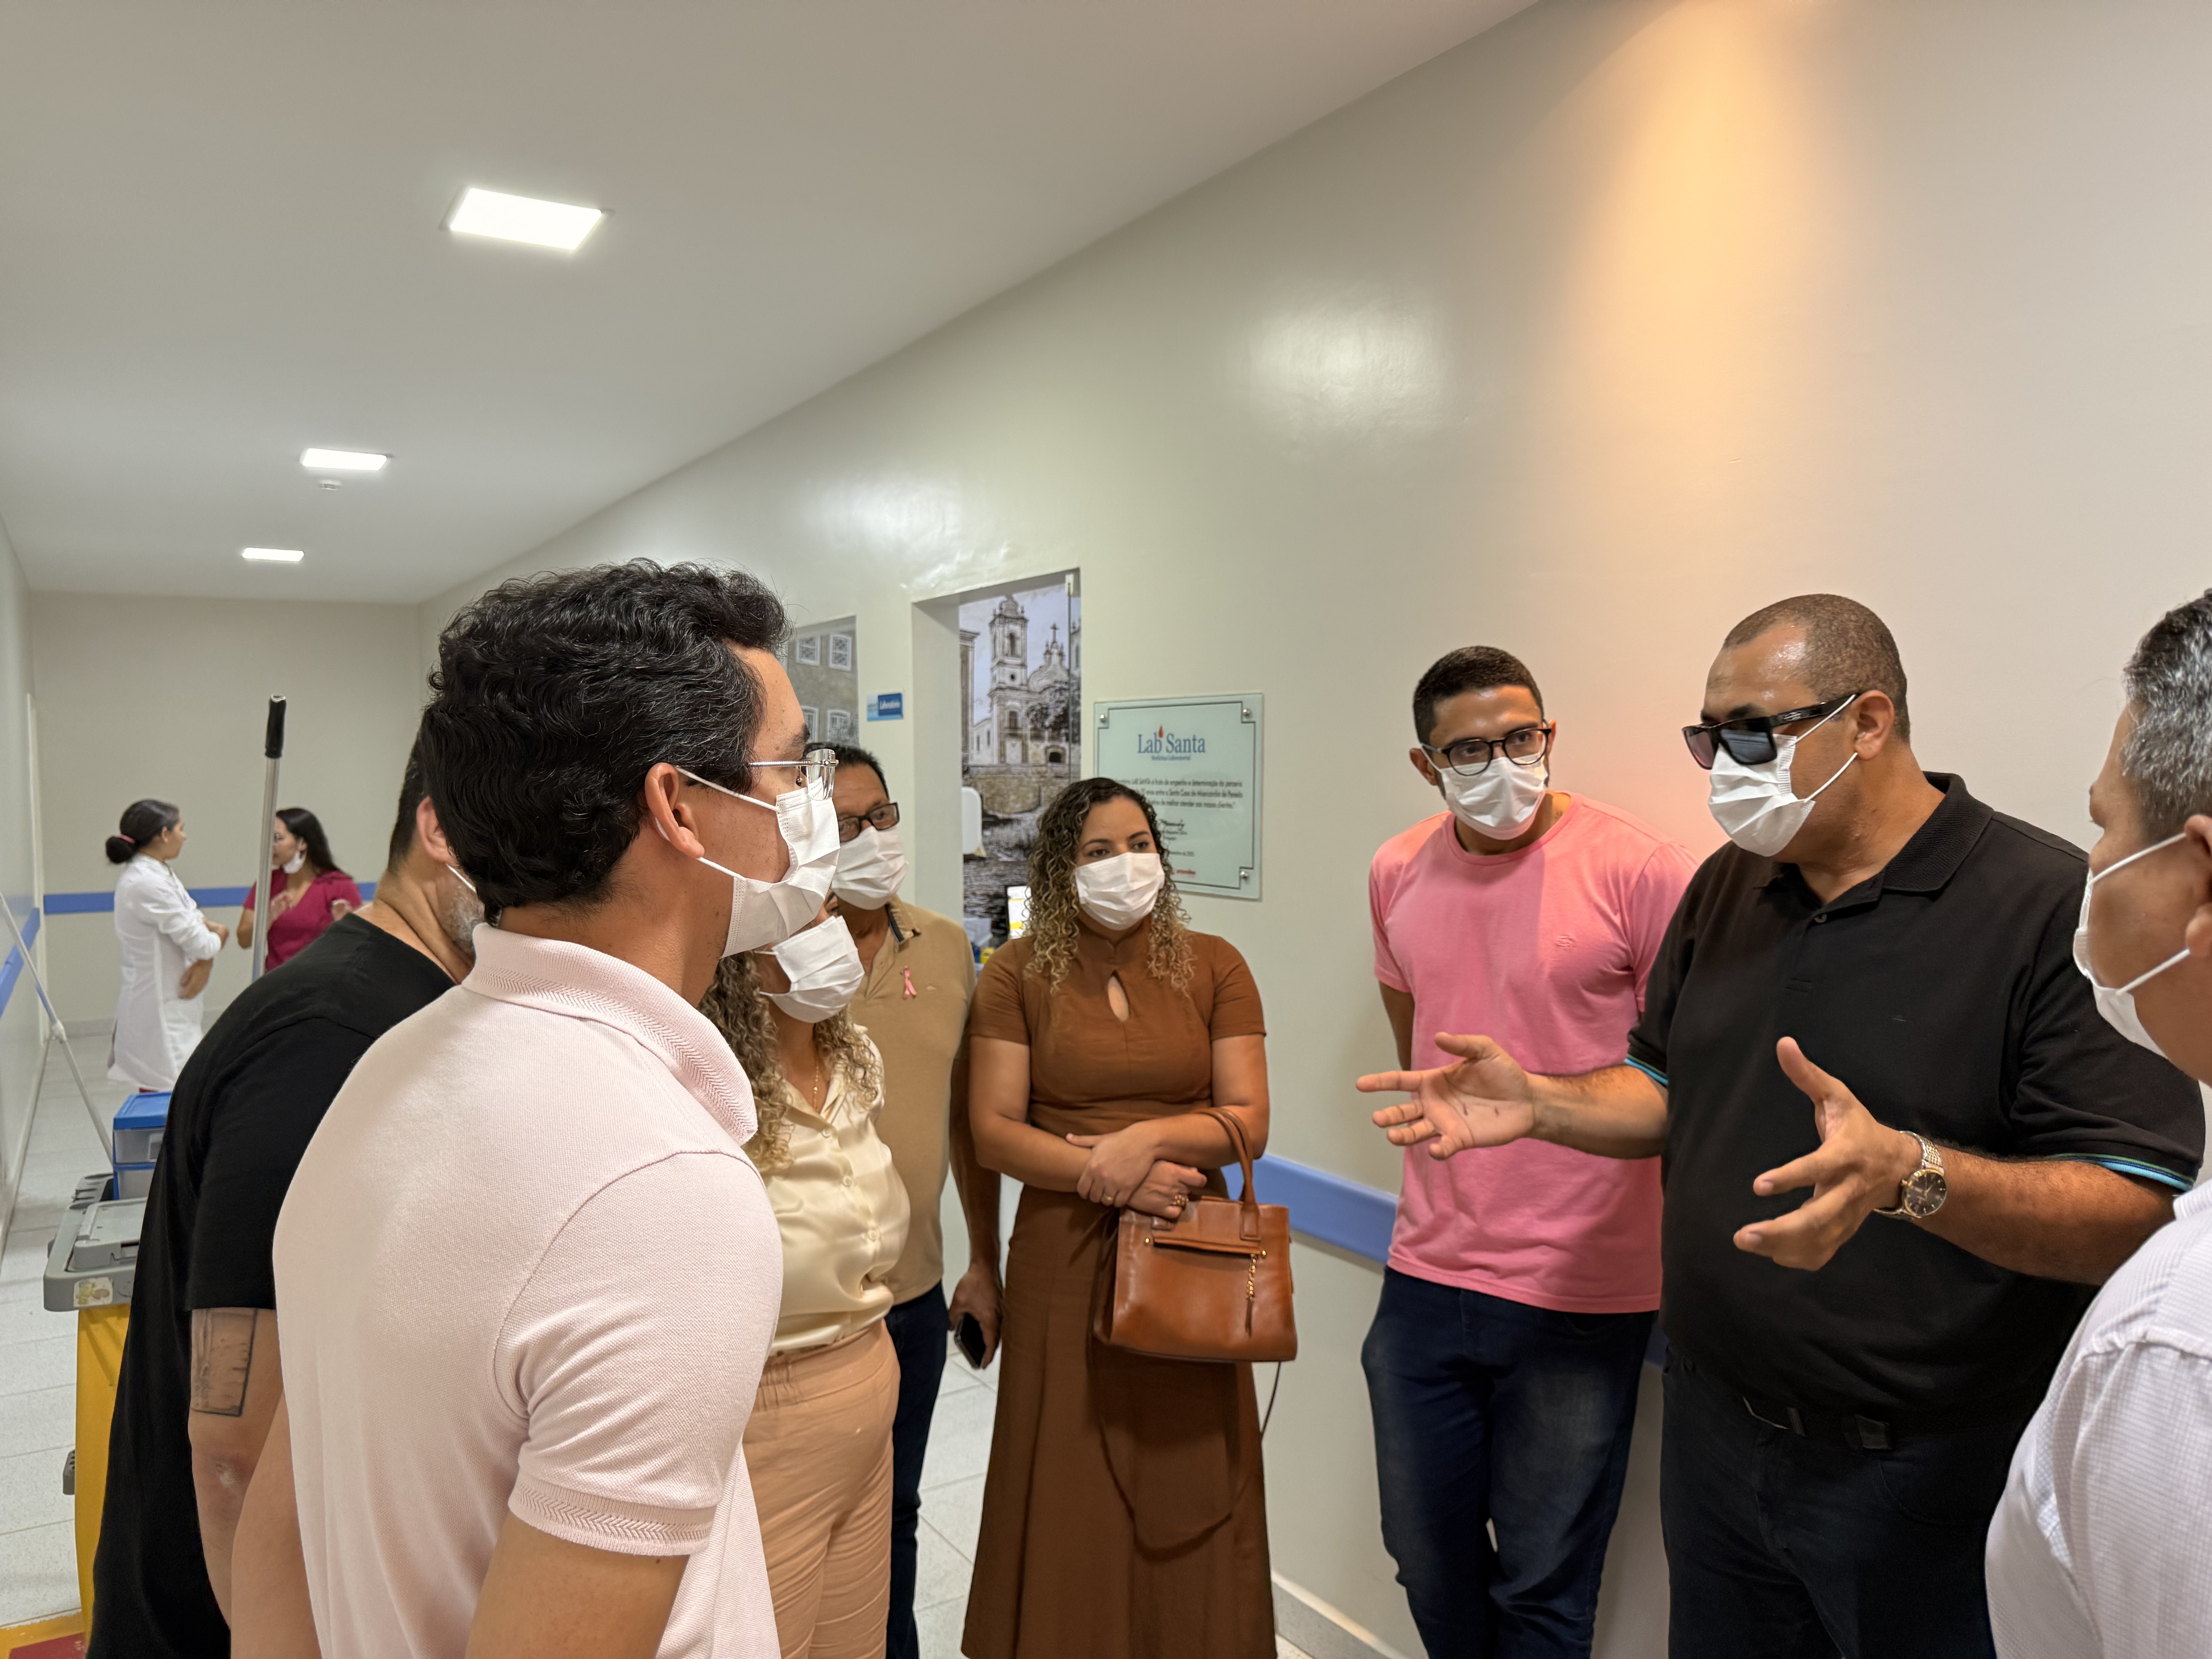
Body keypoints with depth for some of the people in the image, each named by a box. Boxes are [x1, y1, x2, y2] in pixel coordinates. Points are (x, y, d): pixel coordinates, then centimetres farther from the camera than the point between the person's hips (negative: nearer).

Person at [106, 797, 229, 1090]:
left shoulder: (156, 874, 10)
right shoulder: (147, 883, -21)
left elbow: (196, 920, 9)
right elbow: (198, 941, -20)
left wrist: (204, 962, -9)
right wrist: (218, 936, 3)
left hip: (168, 1001, 10)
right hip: (159, 1008, -10)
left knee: (156, 1097, 15)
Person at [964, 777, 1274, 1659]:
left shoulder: (1213, 966, 3)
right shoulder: (1017, 973, 0)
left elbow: (1249, 1122, -1)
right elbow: (993, 1130, -5)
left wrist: (1153, 1136, -17)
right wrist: (1105, 1176, -16)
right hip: (1064, 1264, -1)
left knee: (1187, 1499, 8)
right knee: (1069, 1504, 8)